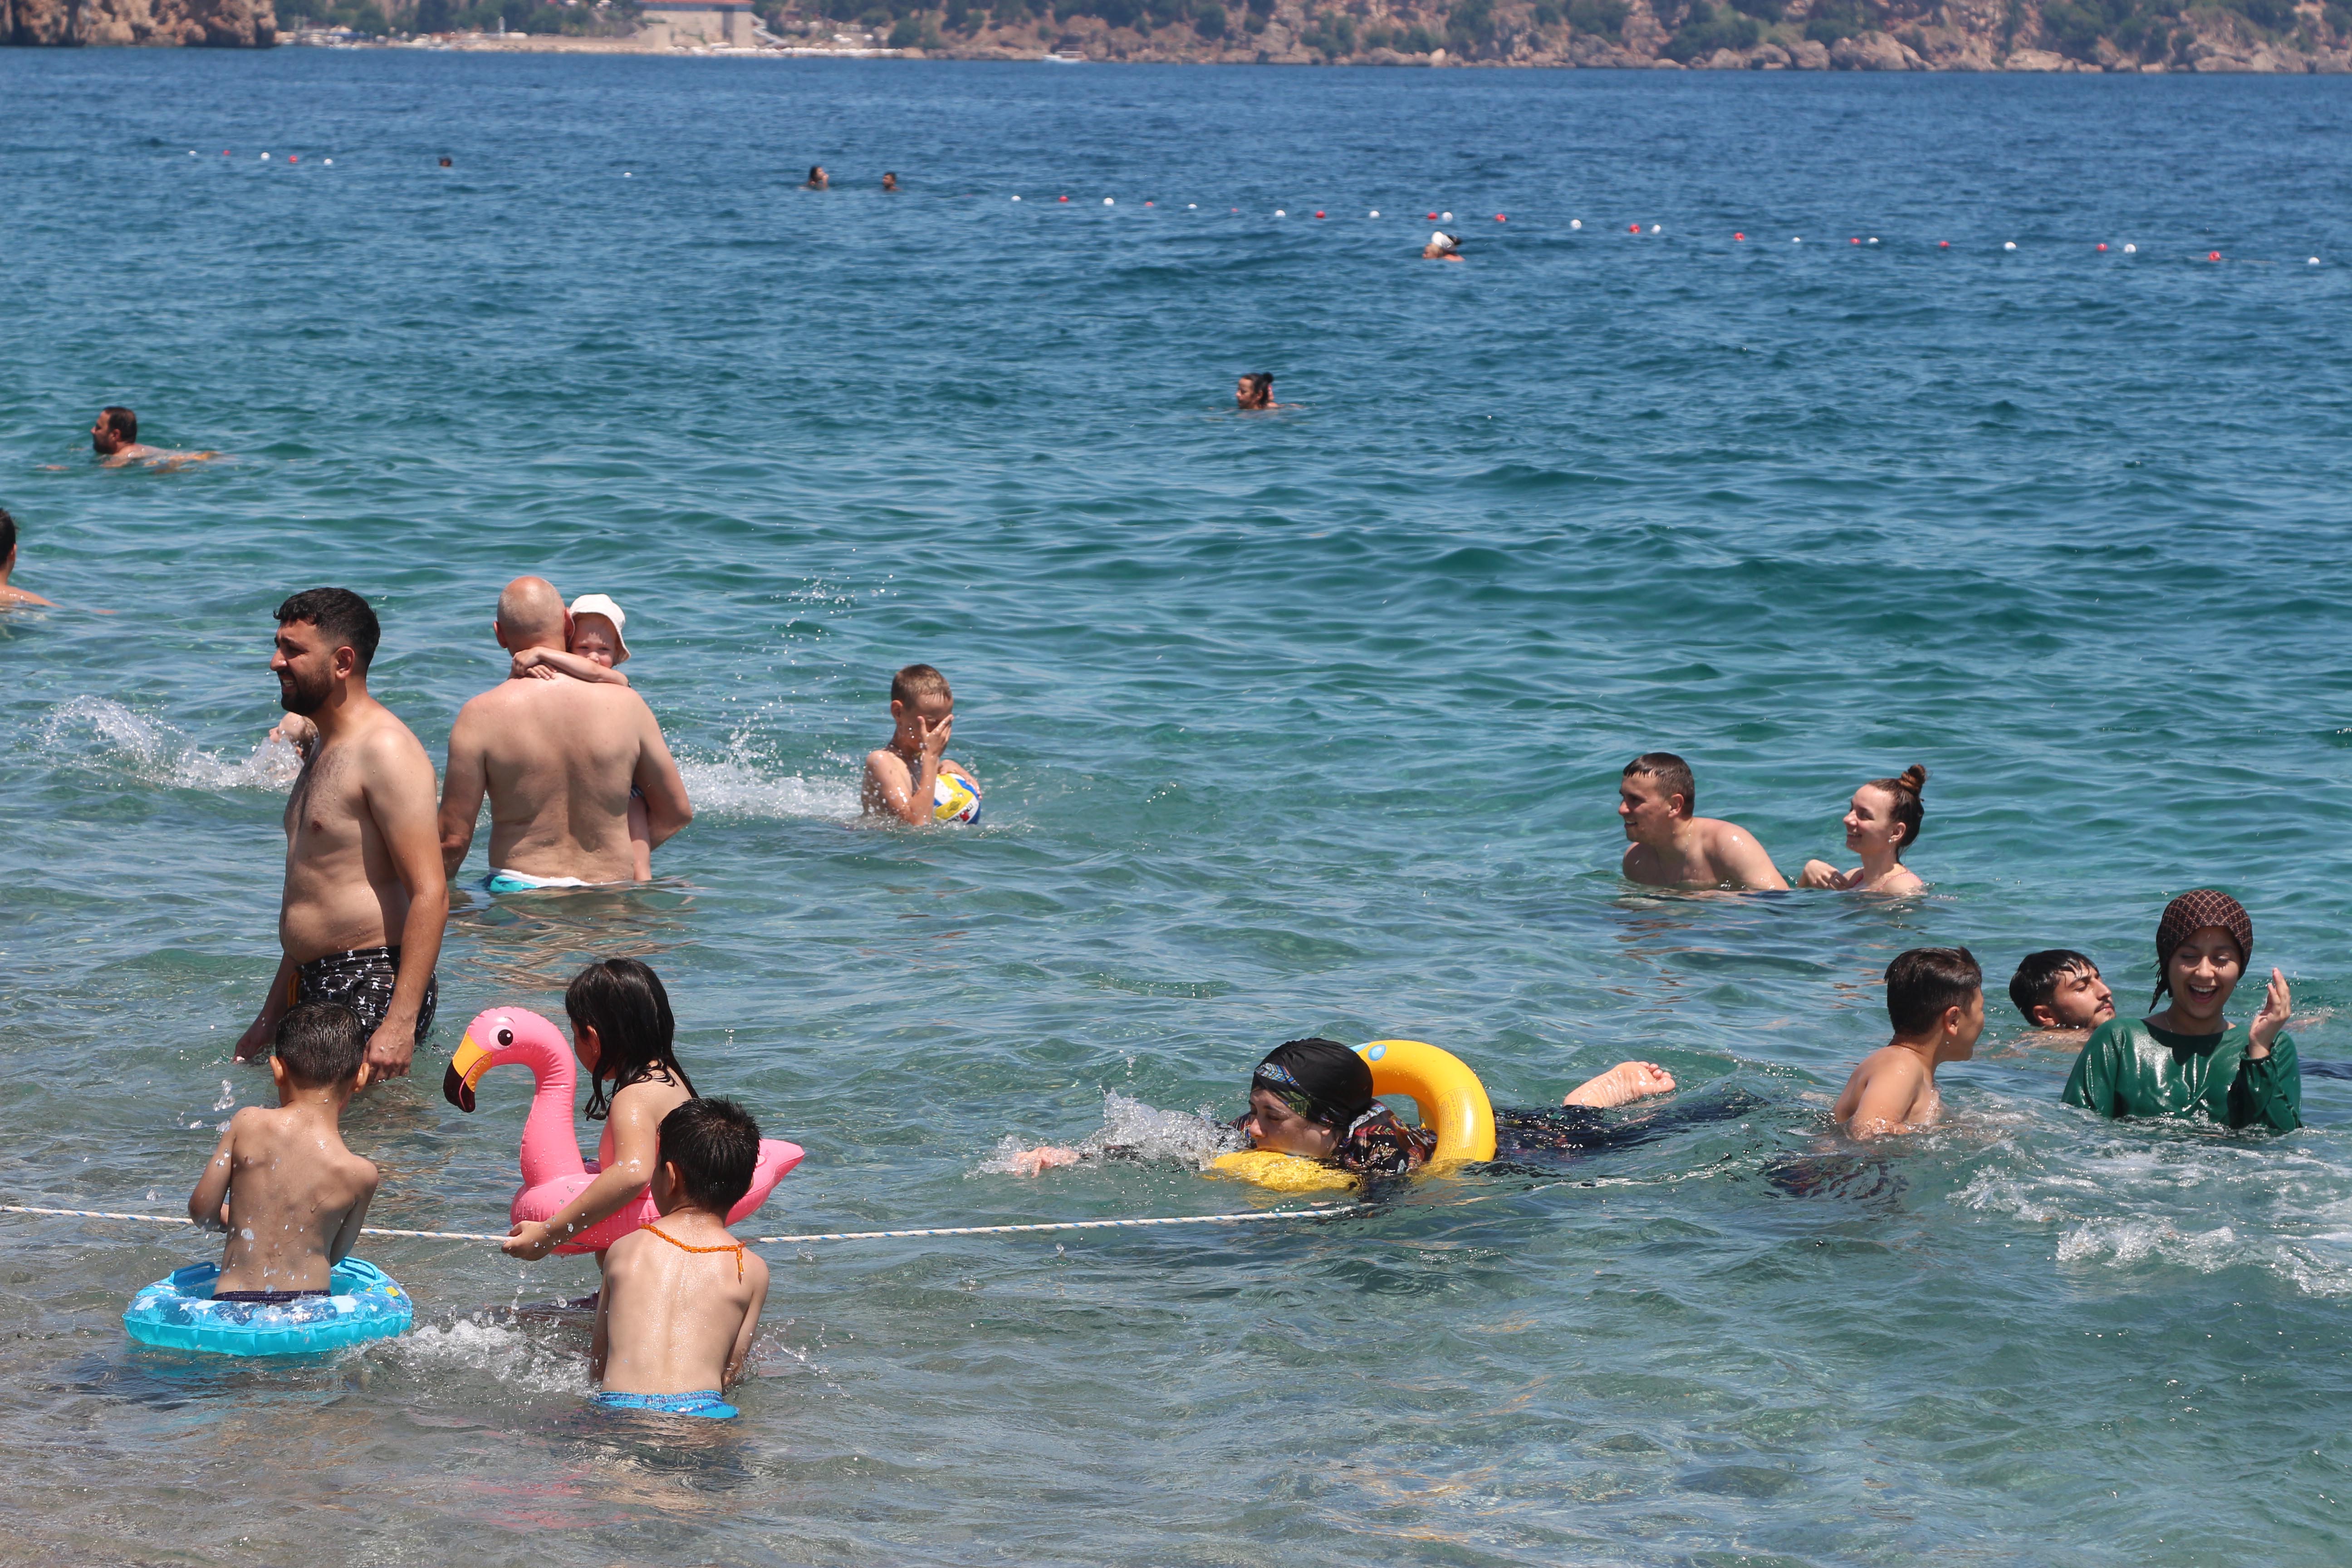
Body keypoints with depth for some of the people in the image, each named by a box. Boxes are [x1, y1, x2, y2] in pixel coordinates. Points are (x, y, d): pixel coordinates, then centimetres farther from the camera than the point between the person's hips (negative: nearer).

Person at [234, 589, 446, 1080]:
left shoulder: (385, 750, -13)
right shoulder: (323, 748, 19)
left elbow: (430, 895, -21)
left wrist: (400, 1024, -27)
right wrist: (272, 1015, 27)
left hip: (374, 989, -10)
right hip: (315, 986, 10)